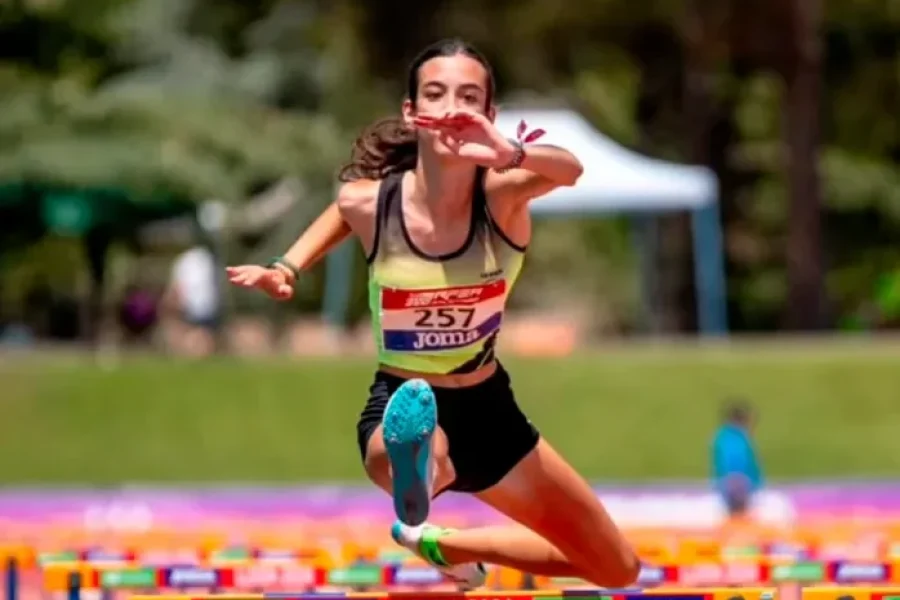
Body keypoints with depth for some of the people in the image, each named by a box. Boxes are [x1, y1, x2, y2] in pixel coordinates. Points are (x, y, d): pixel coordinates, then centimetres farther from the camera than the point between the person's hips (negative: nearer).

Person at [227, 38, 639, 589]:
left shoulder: (502, 194, -19)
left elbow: (568, 170, -45)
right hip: (401, 410, -4)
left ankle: (441, 546, 30)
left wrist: (512, 154, -65)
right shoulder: (370, 202, -16)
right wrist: (286, 269, -2)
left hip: (488, 410, 4)